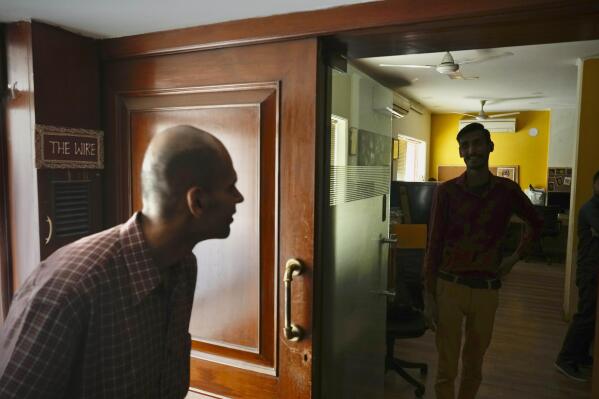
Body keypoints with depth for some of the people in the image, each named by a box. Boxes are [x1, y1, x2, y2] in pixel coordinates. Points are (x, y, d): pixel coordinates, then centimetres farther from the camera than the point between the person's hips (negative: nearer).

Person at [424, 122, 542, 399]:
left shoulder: (507, 190, 0)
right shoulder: (446, 191, -5)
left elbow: (535, 224, 20)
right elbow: (434, 245, -3)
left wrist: (515, 257, 8)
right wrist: (430, 295, -5)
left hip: (487, 289, 2)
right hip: (449, 286, -2)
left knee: (474, 366, 15)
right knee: (446, 368, 4)